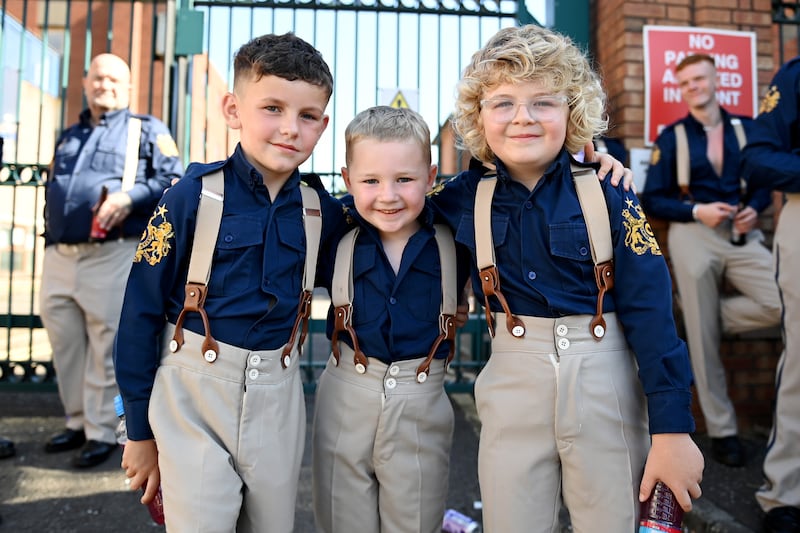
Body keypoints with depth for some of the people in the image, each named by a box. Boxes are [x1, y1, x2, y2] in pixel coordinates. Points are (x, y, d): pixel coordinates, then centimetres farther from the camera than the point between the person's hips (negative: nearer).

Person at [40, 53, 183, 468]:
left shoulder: (146, 130, 5)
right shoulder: (68, 136, 23)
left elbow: (173, 178, -6)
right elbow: (51, 189, 26)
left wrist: (129, 197, -19)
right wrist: (49, 243, 16)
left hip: (110, 257, -6)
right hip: (58, 257, 7)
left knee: (105, 349, -2)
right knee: (65, 344, 12)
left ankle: (101, 433, 11)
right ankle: (77, 422, 27)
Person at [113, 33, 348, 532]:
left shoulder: (322, 209, -2)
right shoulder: (194, 196, -12)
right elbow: (141, 312, -7)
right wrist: (141, 431, -1)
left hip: (278, 400, 4)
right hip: (193, 397, -3)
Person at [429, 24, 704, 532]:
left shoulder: (607, 194, -7)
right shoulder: (465, 197, -3)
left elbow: (650, 311, -8)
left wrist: (673, 428, -8)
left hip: (605, 383, -1)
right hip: (512, 382, 1)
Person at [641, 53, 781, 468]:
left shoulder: (746, 129, 10)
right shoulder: (671, 138, 3)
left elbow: (764, 182, 14)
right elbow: (652, 201, 0)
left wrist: (753, 209, -7)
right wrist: (697, 211, -14)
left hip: (742, 235, 3)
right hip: (693, 236, -3)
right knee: (702, 338, -1)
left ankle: (704, 315, 9)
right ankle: (722, 430, 13)